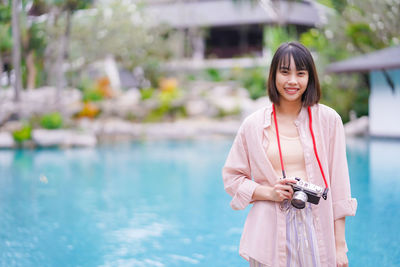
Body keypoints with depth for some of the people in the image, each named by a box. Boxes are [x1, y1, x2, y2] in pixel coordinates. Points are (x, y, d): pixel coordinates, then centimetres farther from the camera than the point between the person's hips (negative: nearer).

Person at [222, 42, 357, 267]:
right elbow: (232, 177, 8)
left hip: (317, 229, 0)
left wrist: (340, 245, -1)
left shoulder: (328, 120, 2)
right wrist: (269, 192, -10)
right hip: (271, 233, 0)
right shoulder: (254, 124, 3)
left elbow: (338, 184, 2)